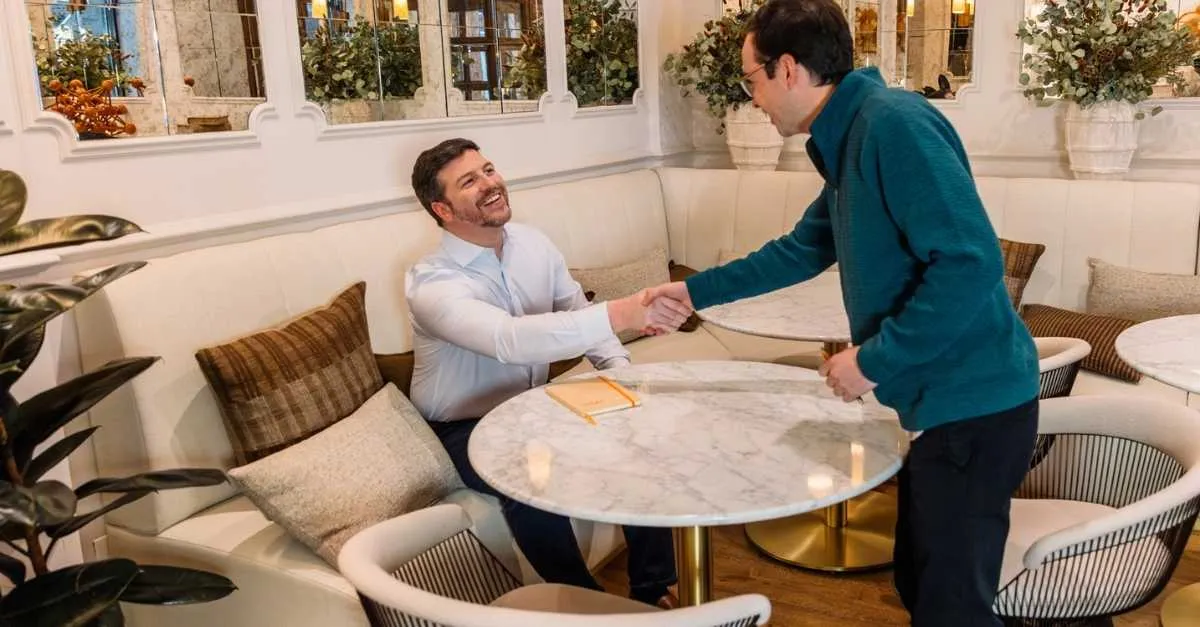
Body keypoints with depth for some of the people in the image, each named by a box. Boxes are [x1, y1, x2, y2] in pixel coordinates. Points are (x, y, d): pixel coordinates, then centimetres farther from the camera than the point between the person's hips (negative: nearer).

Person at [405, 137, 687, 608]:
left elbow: (580, 315, 5)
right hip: (465, 428, -6)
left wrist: (622, 373, -15)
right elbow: (511, 340, -44)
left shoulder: (533, 244, -4)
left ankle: (653, 587, 3)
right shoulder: (432, 284, -26)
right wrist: (623, 313, -52)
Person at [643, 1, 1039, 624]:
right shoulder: (848, 143, 13)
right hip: (948, 400, 10)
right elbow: (802, 250, 26)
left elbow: (970, 264, -26)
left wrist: (873, 359, -19)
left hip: (972, 404, -10)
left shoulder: (894, 123, -19)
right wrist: (697, 290, 28)